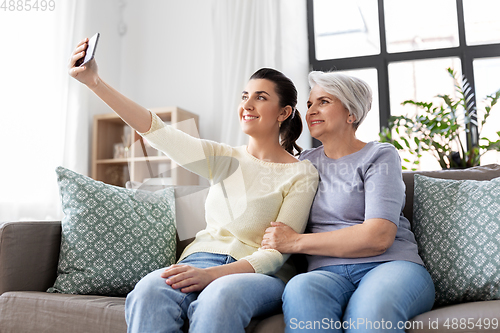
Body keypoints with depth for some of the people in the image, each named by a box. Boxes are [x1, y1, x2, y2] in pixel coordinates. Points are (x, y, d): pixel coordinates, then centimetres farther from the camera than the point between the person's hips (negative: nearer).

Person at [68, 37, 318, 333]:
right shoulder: (225, 159, 10)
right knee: (150, 289, -30)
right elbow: (159, 132, -1)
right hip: (205, 258, 3)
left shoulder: (302, 174, 0)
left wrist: (212, 275, -22)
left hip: (260, 274, -3)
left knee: (220, 296, -38)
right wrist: (95, 82, -10)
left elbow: (277, 251, -7)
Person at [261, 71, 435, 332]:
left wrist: (296, 242, -10)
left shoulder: (380, 156, 5)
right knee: (300, 288, -34)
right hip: (327, 272, 3)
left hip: (388, 265, -3)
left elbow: (378, 237, -11)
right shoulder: (306, 161, 21)